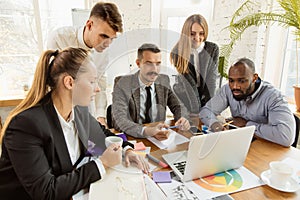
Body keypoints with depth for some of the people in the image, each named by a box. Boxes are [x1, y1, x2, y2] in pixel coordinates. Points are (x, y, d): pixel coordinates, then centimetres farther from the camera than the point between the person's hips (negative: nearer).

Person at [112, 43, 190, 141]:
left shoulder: (164, 81, 0)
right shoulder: (123, 85, -14)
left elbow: (176, 106, 8)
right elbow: (120, 120, -23)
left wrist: (182, 119, -14)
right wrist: (147, 131, -39)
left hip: (158, 138, 3)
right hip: (130, 138, -2)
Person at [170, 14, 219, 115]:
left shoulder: (213, 49, -5)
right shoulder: (177, 53, -12)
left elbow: (211, 79, -7)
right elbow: (186, 84, -16)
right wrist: (195, 111, -21)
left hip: (206, 97, 2)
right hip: (184, 98, -2)